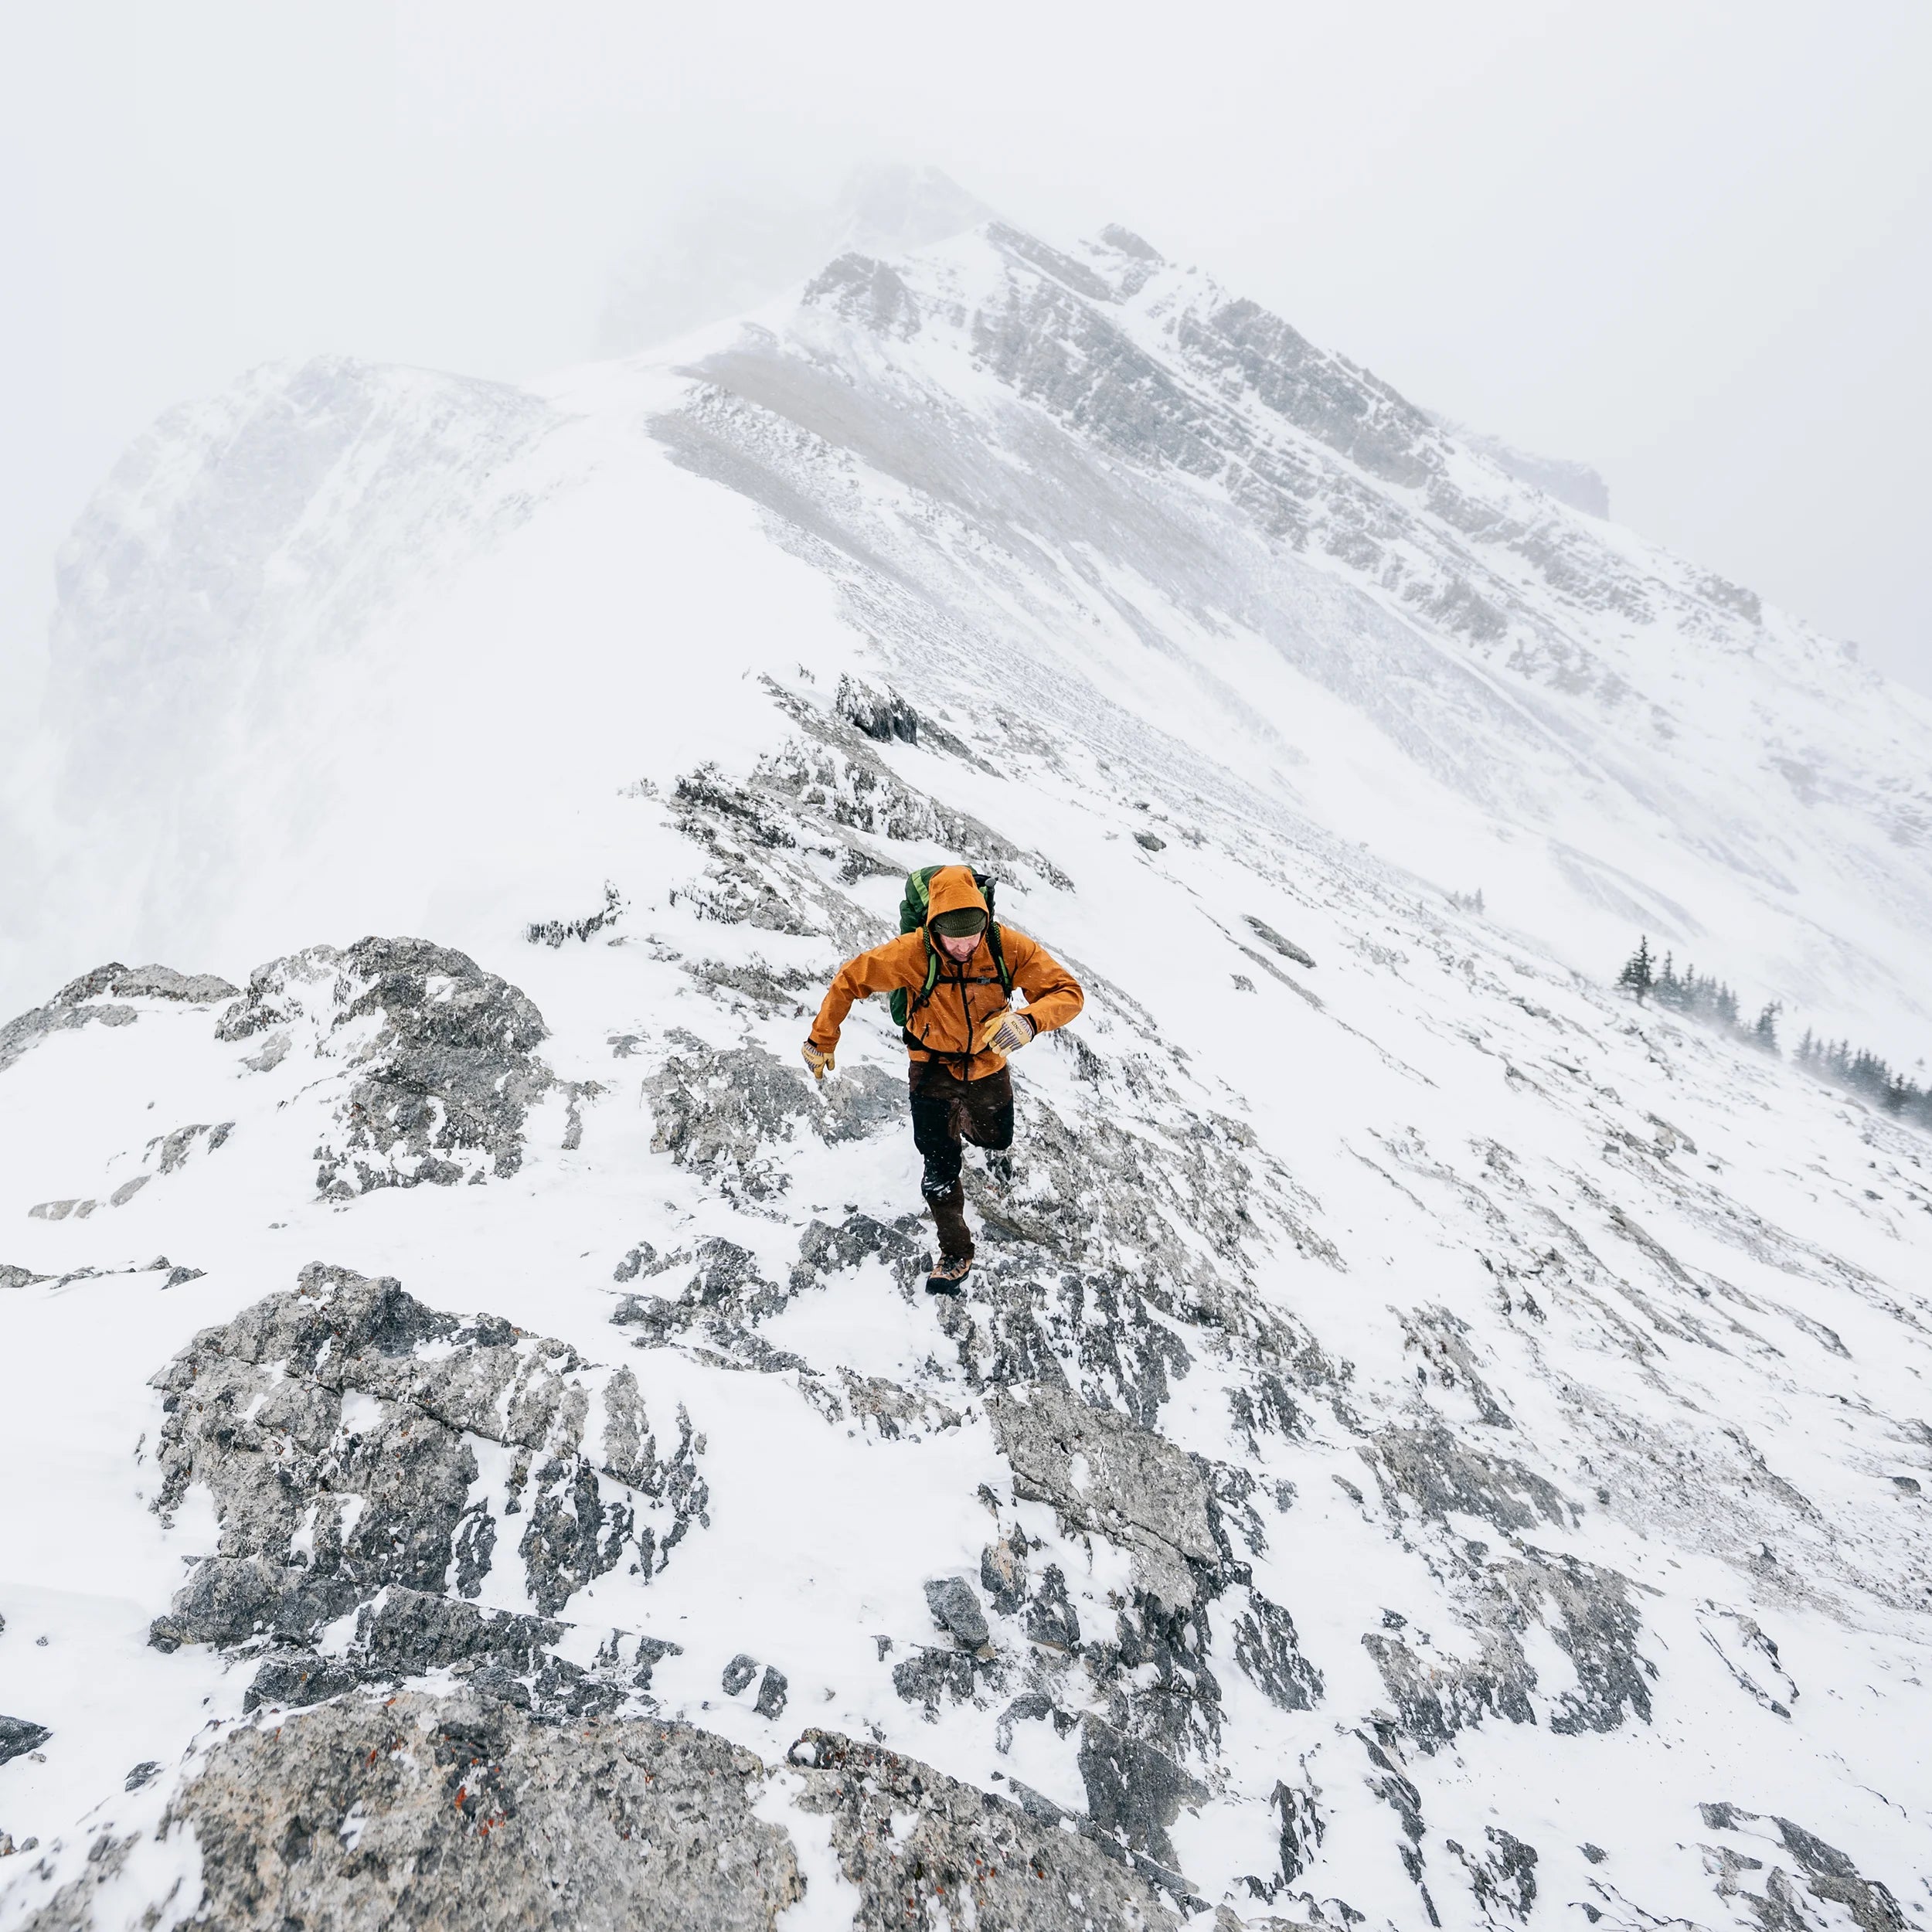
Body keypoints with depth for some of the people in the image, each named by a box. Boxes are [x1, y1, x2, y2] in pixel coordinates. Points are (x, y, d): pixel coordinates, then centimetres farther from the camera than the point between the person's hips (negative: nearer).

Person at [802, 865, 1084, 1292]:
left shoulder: (1009, 948, -26)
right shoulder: (912, 953, -28)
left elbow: (1068, 992, -26)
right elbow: (849, 980, -14)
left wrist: (1027, 1020, -46)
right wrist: (822, 1040, -8)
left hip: (988, 1067, 2)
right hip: (933, 1070, -2)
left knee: (994, 1137, 27)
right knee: (941, 1168, -7)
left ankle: (995, 1150, 68)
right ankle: (956, 1255, 16)